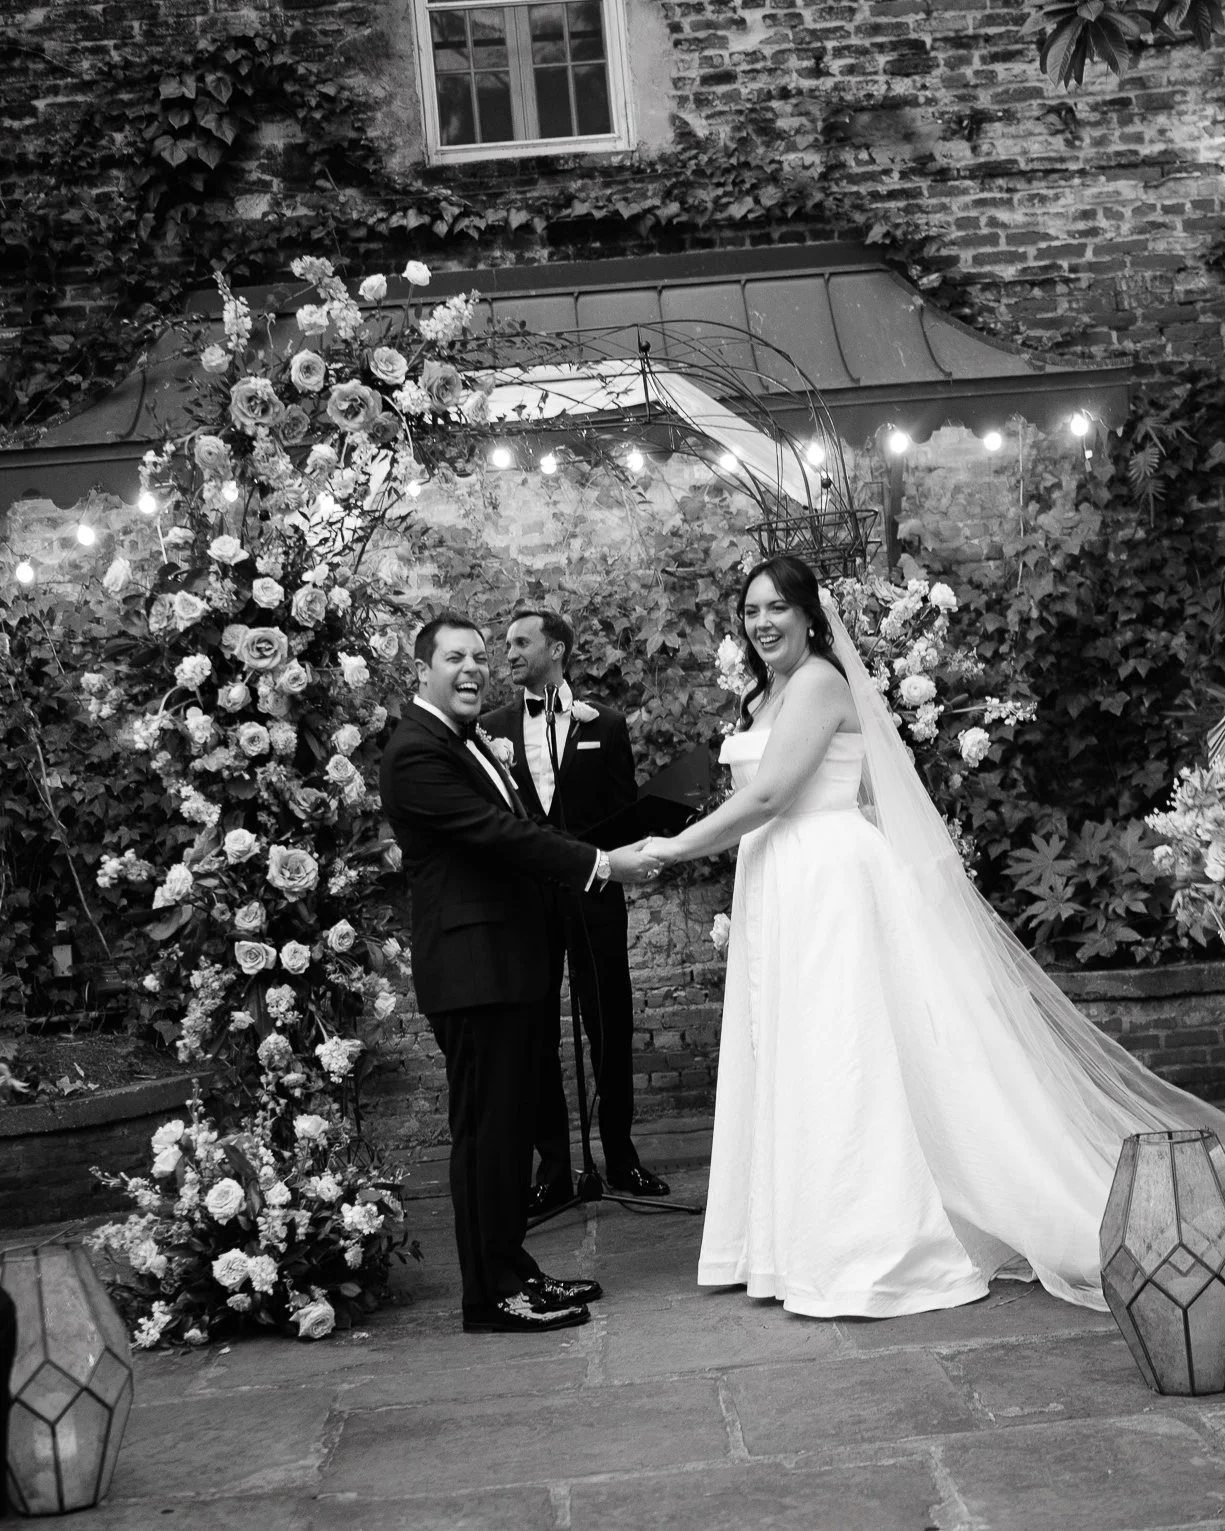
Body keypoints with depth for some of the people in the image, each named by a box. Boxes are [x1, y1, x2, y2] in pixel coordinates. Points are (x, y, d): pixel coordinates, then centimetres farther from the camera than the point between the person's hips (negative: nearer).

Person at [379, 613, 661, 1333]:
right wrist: (601, 864, -18)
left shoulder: (470, 742, 19)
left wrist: (608, 857, 4)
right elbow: (497, 832, -20)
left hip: (510, 962, 10)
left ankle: (514, 1271, 25)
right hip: (472, 967, -10)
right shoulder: (416, 752, -14)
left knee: (510, 1128, 15)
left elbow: (511, 830, 16)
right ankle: (492, 1295, 5)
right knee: (485, 1130, -4)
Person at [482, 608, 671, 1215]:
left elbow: (627, 812, 5)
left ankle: (621, 1155, 20)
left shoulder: (604, 724, 6)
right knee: (535, 1038, 4)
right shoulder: (493, 727, 7)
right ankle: (553, 1170, 13)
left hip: (594, 896, 0)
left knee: (611, 1028, 6)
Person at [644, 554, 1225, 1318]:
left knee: (838, 1060, -5)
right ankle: (804, 1240, 18)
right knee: (793, 1063, 10)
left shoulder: (818, 682, -10)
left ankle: (864, 1252, 2)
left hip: (825, 884, -9)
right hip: (780, 890, 9)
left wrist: (675, 849, -12)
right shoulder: (766, 696, 17)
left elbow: (765, 797, -17)